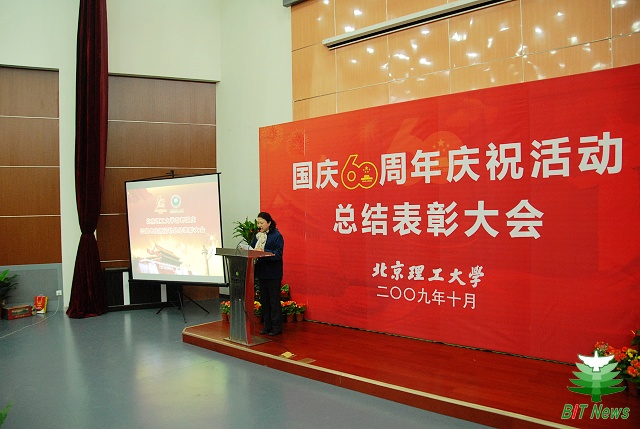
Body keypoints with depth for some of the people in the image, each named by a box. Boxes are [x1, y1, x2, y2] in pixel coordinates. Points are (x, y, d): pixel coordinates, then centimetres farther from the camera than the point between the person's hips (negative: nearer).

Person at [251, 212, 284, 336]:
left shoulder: (277, 236, -9)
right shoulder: (258, 236, 11)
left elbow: (278, 254, -16)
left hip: (273, 273, -7)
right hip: (261, 272, 7)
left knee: (274, 300, -1)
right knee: (264, 300, 12)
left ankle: (277, 327, 7)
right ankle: (267, 326, 21)